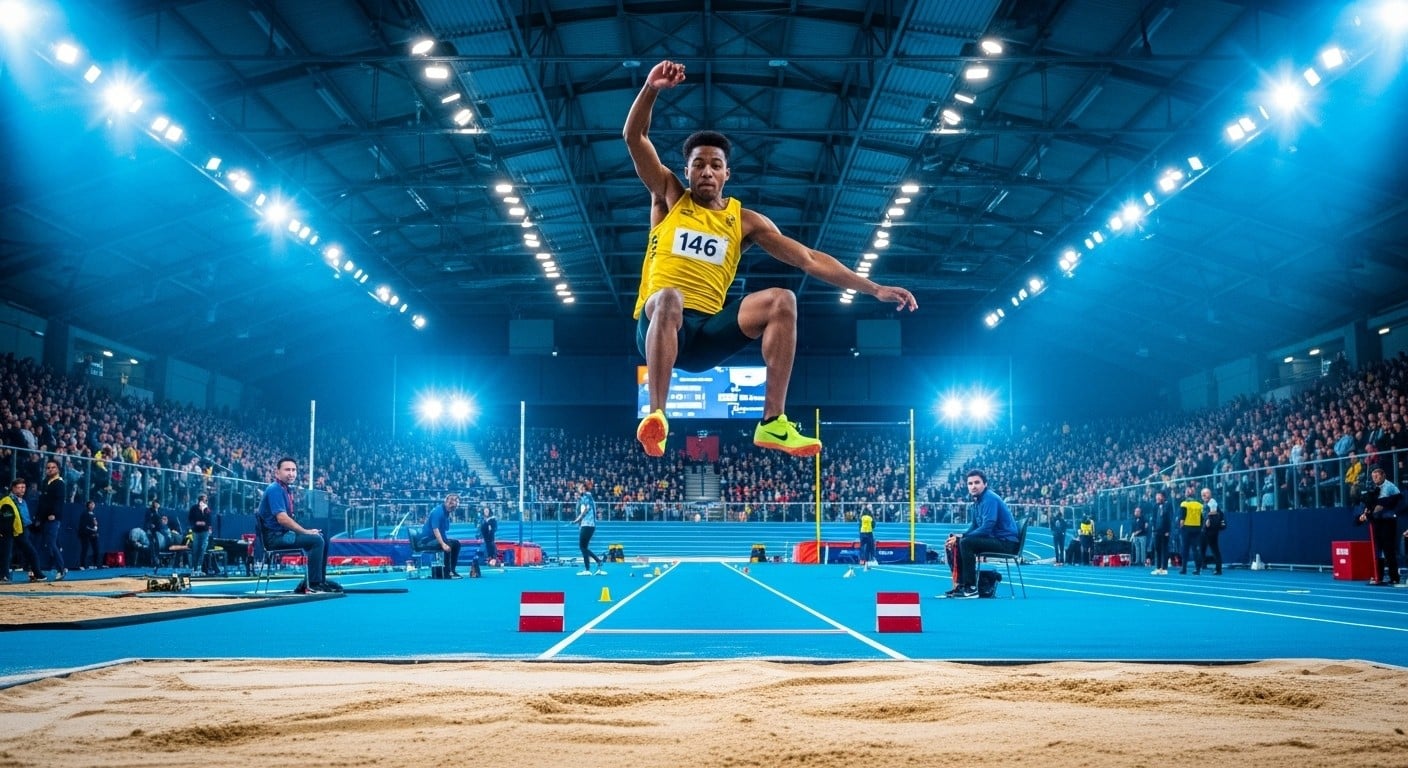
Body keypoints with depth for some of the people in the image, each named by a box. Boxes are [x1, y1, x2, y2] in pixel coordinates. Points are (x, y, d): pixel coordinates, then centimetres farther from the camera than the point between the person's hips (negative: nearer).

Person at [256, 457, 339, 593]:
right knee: (316, 540, -21)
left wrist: (306, 531, 1)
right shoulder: (275, 489, -14)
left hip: (283, 534, 10)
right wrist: (306, 531, -18)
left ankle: (320, 581, 10)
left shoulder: (287, 489, 15)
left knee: (322, 539, 10)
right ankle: (313, 585, -19)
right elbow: (282, 518, -24)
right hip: (275, 537, -10)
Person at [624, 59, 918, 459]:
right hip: (658, 324, -3)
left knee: (782, 300, -18)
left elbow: (809, 259, 6)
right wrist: (650, 89, -18)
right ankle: (656, 415, -40)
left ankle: (772, 423, -21)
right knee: (670, 298, -38)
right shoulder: (670, 196, 10)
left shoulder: (745, 220, 12)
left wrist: (873, 289, -2)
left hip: (709, 331, 3)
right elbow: (634, 137, 0)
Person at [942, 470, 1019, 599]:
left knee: (965, 543, -25)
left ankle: (971, 588, -21)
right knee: (955, 544, 7)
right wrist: (959, 536, -2)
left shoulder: (990, 499, -17)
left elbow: (986, 528, -25)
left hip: (1006, 542, -10)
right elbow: (974, 526, 18)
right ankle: (961, 585, 7)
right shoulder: (977, 500, 11)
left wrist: (961, 537, -20)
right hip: (993, 539, 10)